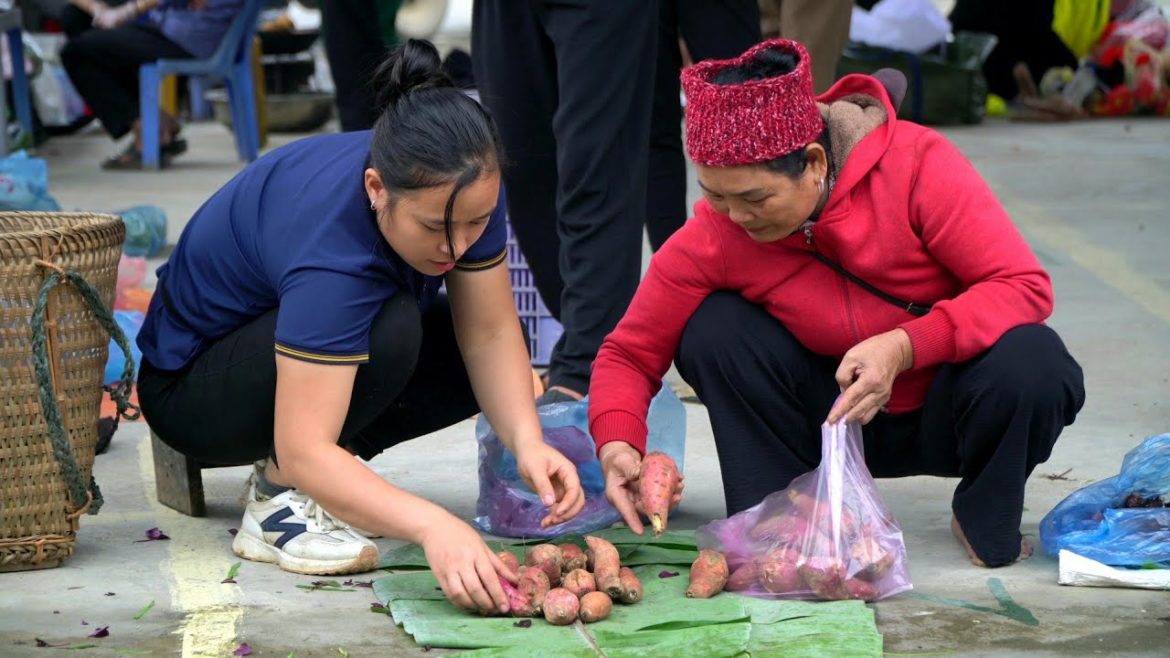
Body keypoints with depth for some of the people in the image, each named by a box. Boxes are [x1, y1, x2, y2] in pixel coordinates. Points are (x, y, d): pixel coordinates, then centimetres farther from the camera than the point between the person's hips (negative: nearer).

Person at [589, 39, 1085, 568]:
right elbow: (630, 354, -8)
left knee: (1030, 361, -34)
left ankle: (987, 519, -4)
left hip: (945, 408, -1)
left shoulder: (917, 164, -25)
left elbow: (1025, 286, -26)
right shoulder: (712, 236, -18)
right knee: (714, 330, -22)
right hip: (839, 418, 2)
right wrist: (617, 445, -29)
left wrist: (903, 346, -39)